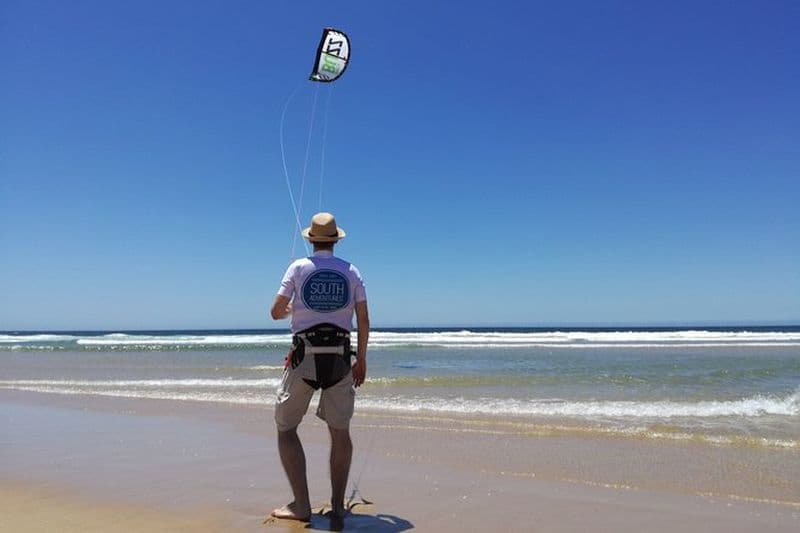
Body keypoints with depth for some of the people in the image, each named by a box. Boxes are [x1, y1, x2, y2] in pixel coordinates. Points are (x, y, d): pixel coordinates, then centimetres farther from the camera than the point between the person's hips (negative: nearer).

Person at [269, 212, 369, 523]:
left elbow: (276, 313, 0)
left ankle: (301, 505, 5)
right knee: (340, 432, 12)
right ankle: (338, 504, 16)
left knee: (286, 429, 8)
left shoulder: (299, 268, 0)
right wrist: (361, 359, 12)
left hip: (304, 356, -2)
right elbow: (364, 321, 4)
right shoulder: (351, 272, 6)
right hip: (340, 357, 3)